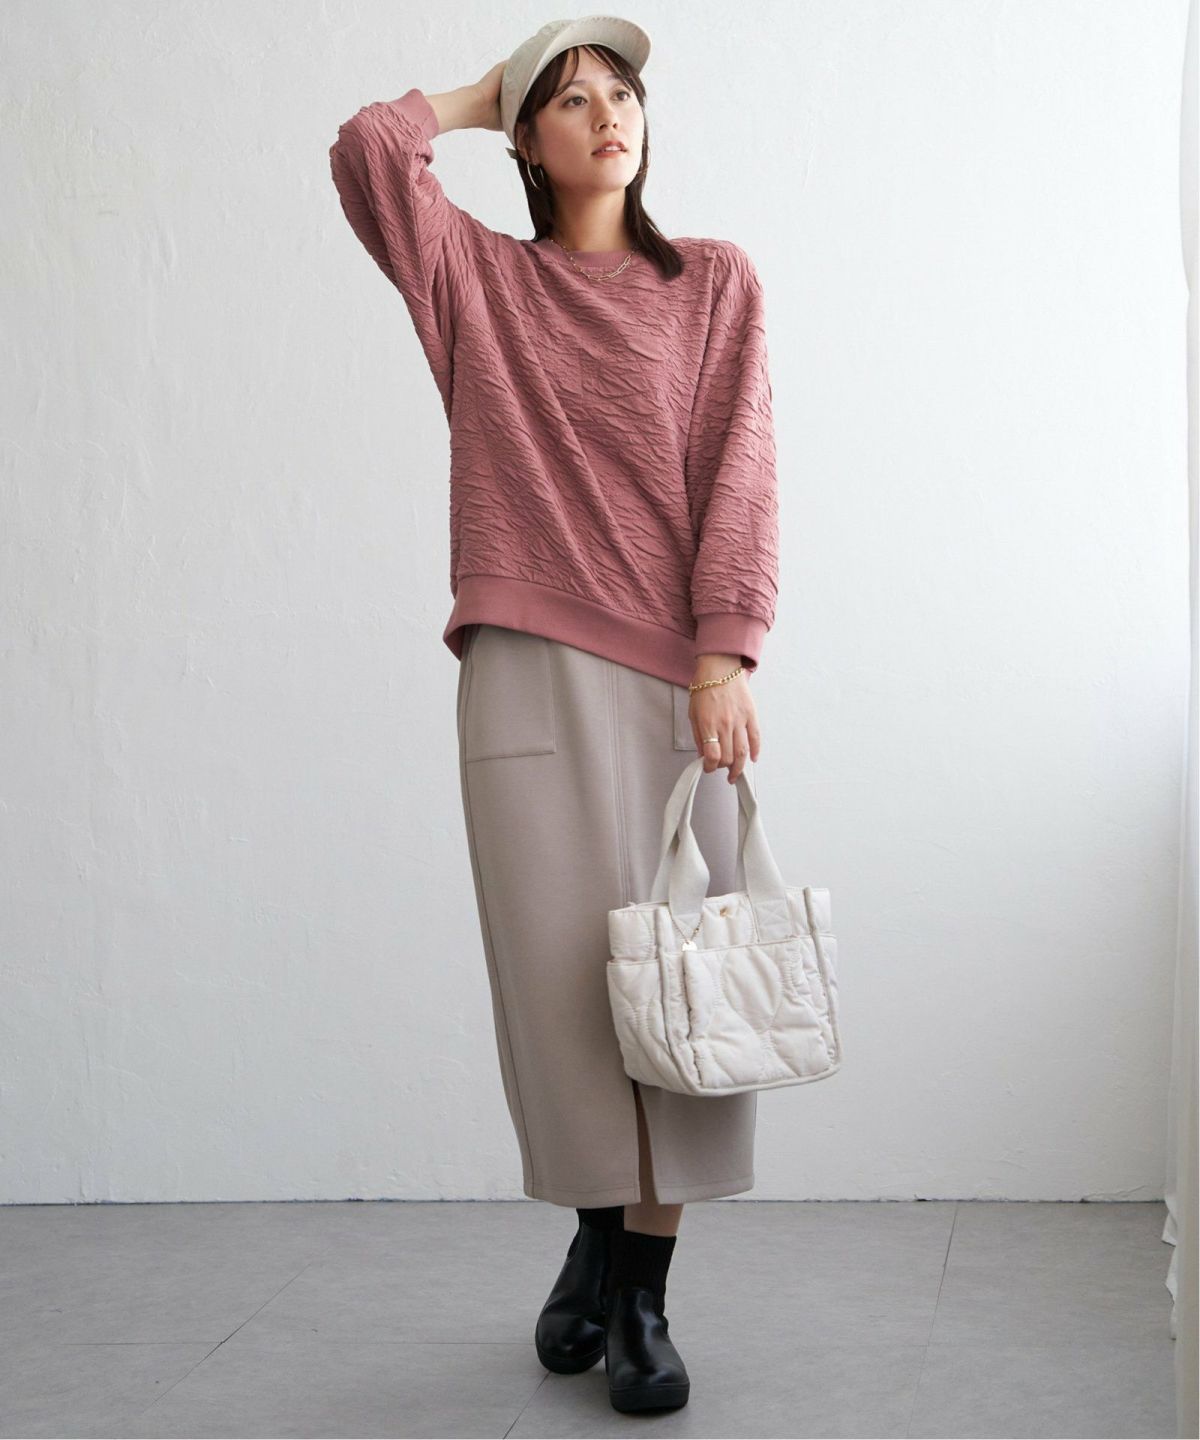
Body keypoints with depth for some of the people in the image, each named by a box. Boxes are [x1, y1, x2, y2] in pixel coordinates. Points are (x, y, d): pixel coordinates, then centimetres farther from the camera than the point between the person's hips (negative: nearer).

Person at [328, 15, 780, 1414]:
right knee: (561, 965, 0)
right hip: (530, 669, 0)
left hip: (678, 671, 0)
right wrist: (481, 92, 16)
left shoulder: (715, 282, 12)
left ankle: (642, 1296, 8)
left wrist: (727, 654, -8)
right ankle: (594, 1244, 21)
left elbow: (740, 473, 3)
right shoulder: (482, 276, 13)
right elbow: (366, 152, -1)